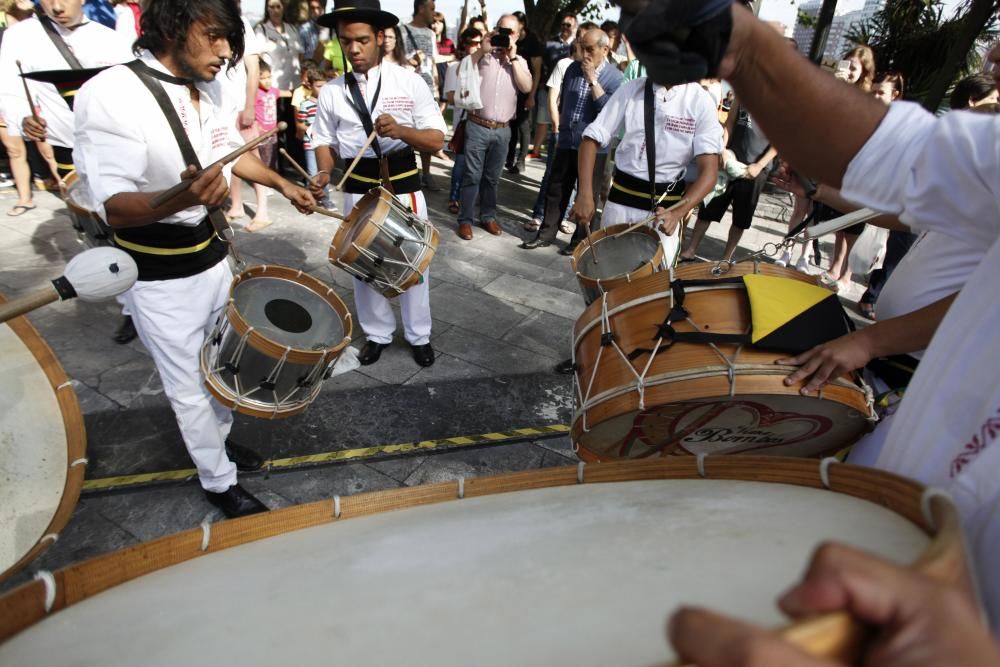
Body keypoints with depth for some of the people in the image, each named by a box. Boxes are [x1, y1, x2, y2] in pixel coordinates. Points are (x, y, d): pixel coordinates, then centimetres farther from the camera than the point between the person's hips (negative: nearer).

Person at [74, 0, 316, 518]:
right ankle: (218, 481, 27)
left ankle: (218, 439, 48)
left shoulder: (212, 88, 0)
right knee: (190, 386, 7)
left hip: (212, 254, 8)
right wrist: (180, 199, -48)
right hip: (157, 277, -7)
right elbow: (112, 205, -29)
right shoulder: (109, 95, -24)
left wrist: (282, 184, 17)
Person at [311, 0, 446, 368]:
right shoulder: (331, 91, 0)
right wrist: (324, 174, -14)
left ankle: (419, 336, 28)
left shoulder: (410, 82, -7)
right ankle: (377, 334, 32)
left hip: (405, 188, -2)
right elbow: (325, 141, 7)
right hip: (358, 191, 2)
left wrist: (400, 130, -28)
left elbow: (437, 141, -10)